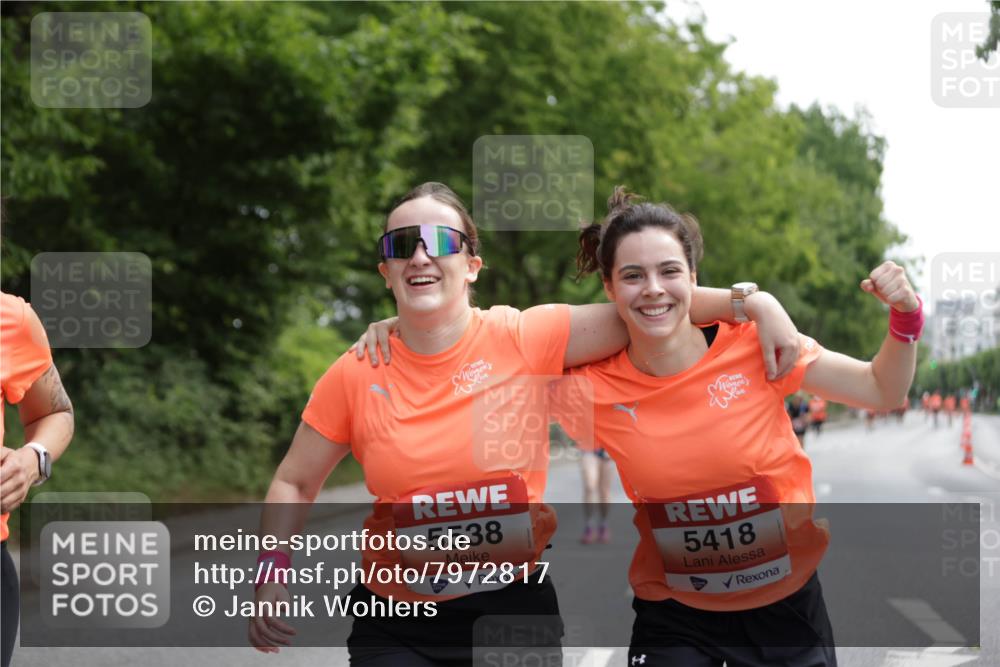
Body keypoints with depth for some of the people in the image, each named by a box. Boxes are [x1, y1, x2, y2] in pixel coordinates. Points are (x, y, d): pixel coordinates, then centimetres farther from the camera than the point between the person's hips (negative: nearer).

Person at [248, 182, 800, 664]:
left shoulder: (523, 339, -9)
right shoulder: (356, 374, -5)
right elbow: (294, 483, 5)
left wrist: (755, 303, -20)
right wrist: (274, 571, -10)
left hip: (513, 609, 0)